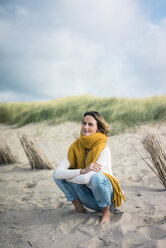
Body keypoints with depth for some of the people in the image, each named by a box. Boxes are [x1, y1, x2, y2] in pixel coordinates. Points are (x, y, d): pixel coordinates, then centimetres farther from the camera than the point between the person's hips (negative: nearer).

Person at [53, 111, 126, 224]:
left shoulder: (104, 150, -22)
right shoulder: (76, 146, -7)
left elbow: (87, 178, -31)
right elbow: (58, 172, -18)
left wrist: (66, 175, -16)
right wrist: (83, 171, -30)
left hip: (107, 198, -4)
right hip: (90, 198, 5)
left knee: (96, 176, -37)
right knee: (57, 174, -10)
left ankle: (106, 212, -10)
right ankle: (79, 207, 2)